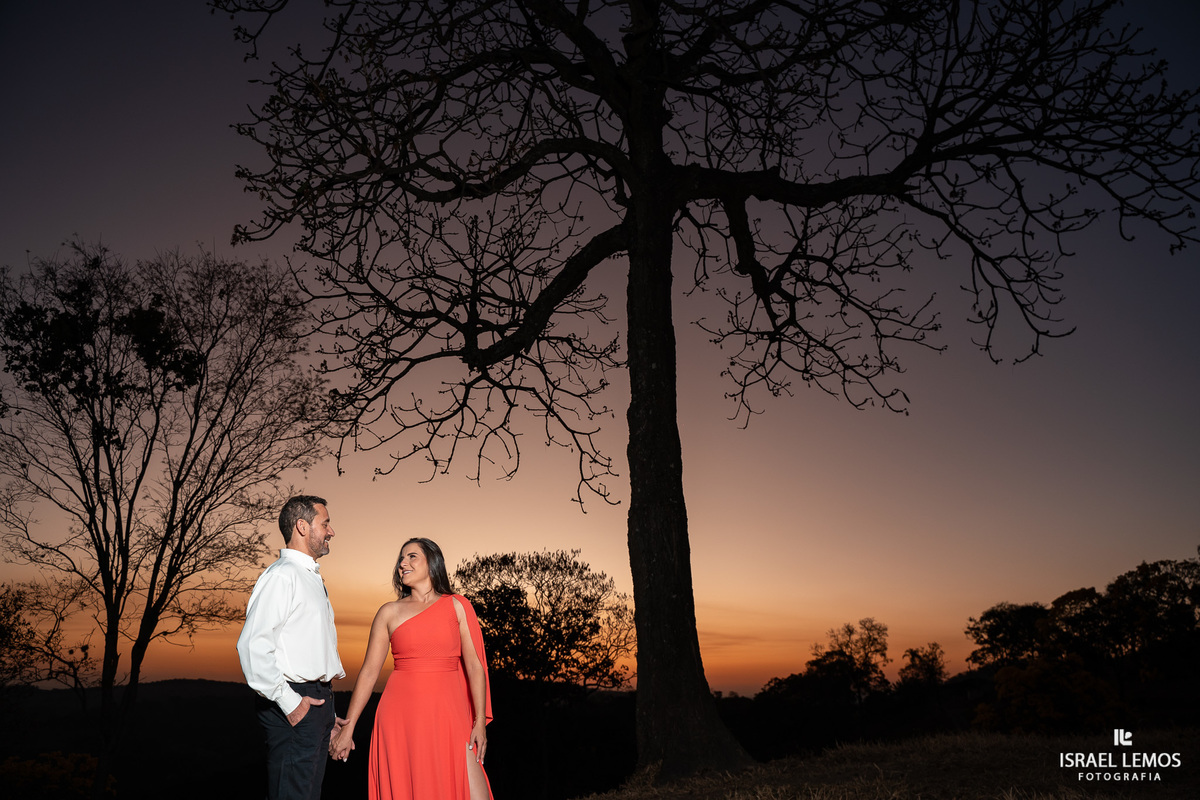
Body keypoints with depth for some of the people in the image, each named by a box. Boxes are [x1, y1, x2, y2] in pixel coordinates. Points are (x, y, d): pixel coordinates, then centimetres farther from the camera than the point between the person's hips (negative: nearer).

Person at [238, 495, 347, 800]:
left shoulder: (313, 578, 19)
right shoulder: (281, 576, -12)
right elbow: (252, 645, -22)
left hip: (318, 701, 9)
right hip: (294, 704, -9)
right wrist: (289, 702, -19)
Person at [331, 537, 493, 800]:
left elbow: (474, 665, 2)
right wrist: (347, 728, 6)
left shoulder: (457, 606, 6)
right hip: (401, 715, 1)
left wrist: (480, 720, -5)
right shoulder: (389, 612, 8)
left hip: (447, 713, -1)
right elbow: (369, 672, 8)